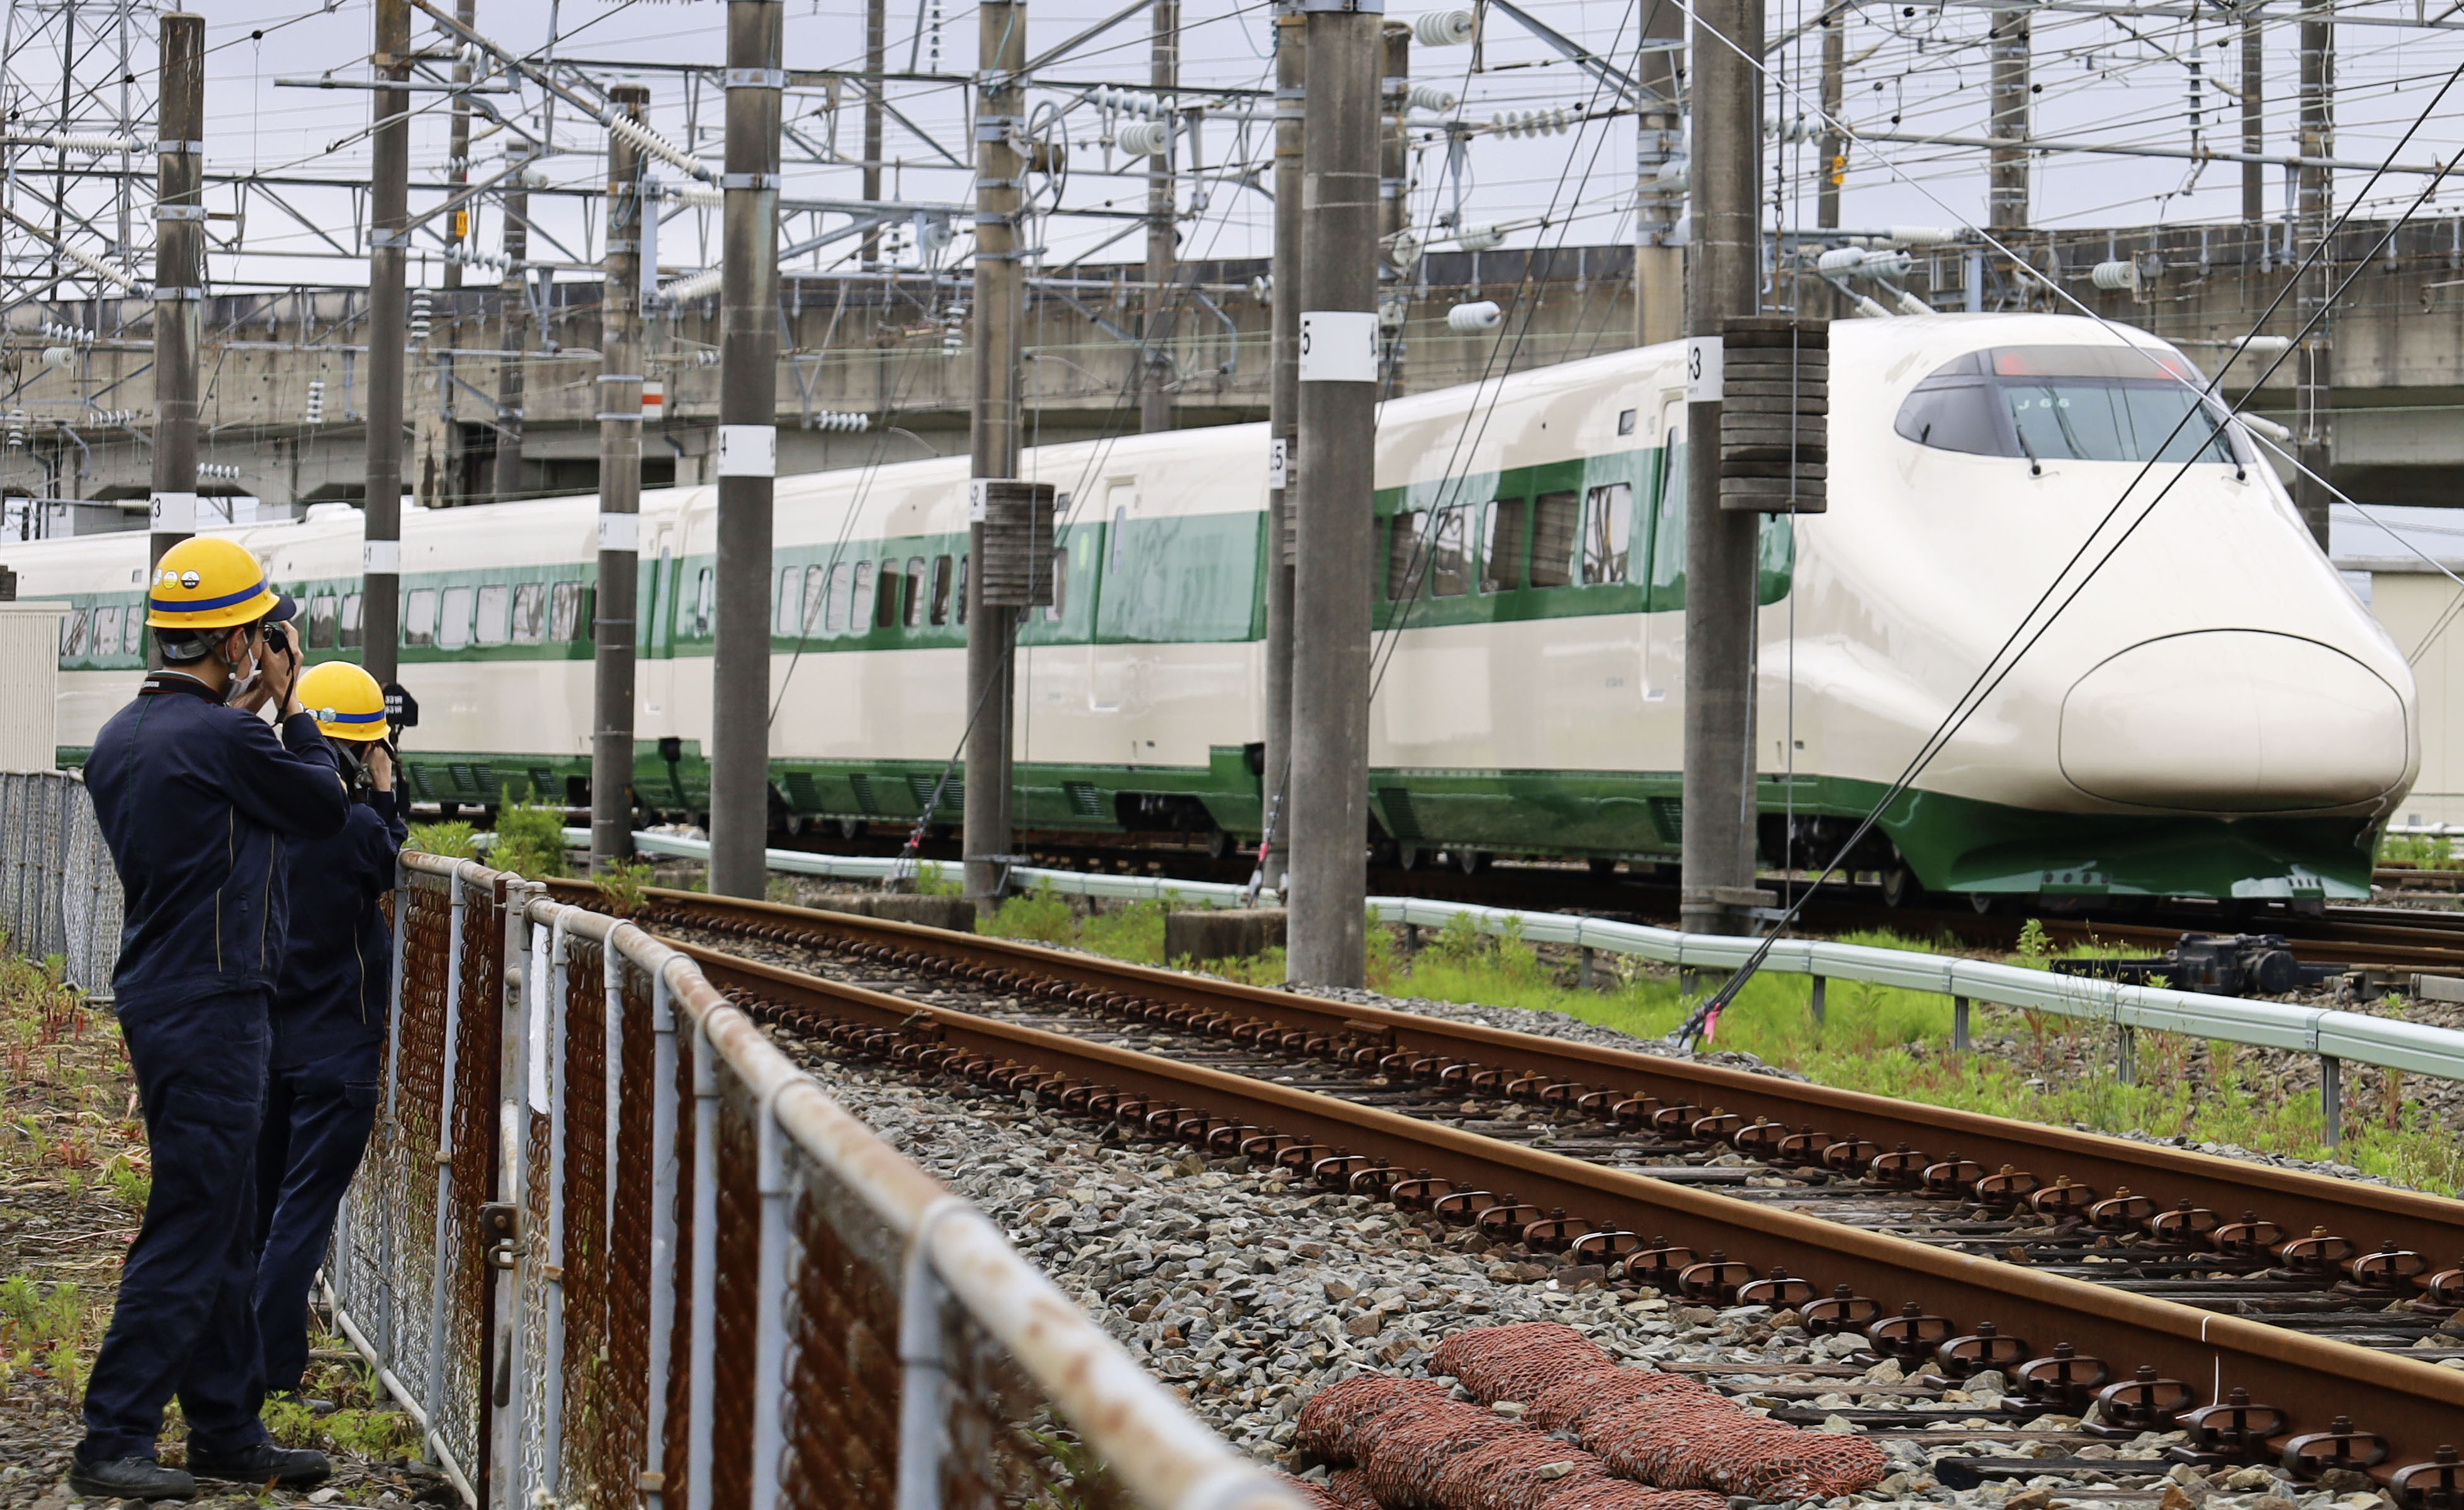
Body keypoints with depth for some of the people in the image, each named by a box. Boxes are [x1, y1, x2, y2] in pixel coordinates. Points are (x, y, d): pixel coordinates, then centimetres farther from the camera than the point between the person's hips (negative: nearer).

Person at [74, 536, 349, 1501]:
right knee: (191, 1230, -7)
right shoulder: (218, 739, -18)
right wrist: (287, 704, 6)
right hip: (210, 1008, -10)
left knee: (223, 1232, 15)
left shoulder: (122, 738, 9)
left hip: (155, 997, 10)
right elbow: (324, 808, -4)